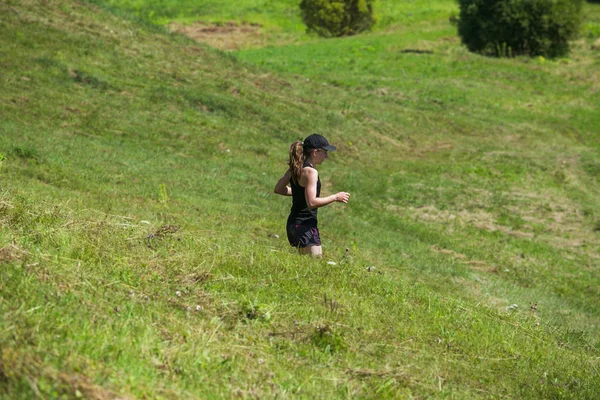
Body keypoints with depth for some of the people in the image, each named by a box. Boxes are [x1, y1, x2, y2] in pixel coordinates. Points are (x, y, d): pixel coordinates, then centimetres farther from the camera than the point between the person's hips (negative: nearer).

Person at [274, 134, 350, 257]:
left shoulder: (295, 168, 9)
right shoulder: (310, 171, -17)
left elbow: (279, 189, 19)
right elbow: (311, 202, -24)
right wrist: (335, 197, -14)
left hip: (293, 223, 10)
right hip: (305, 226, -10)